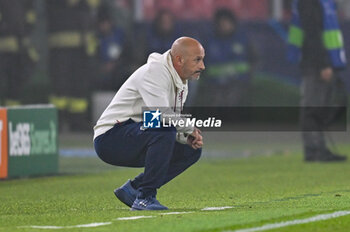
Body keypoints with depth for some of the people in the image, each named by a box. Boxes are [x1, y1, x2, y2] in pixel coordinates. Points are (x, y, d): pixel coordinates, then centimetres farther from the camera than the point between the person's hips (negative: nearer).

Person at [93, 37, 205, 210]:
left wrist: (188, 138, -7)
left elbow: (174, 127, 16)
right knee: (164, 131, -32)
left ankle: (133, 189, 5)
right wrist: (191, 129, -16)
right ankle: (144, 198, -24)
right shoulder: (155, 71, -18)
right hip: (111, 136, -10)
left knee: (191, 150, 4)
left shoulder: (181, 83, 13)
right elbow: (160, 116, -32)